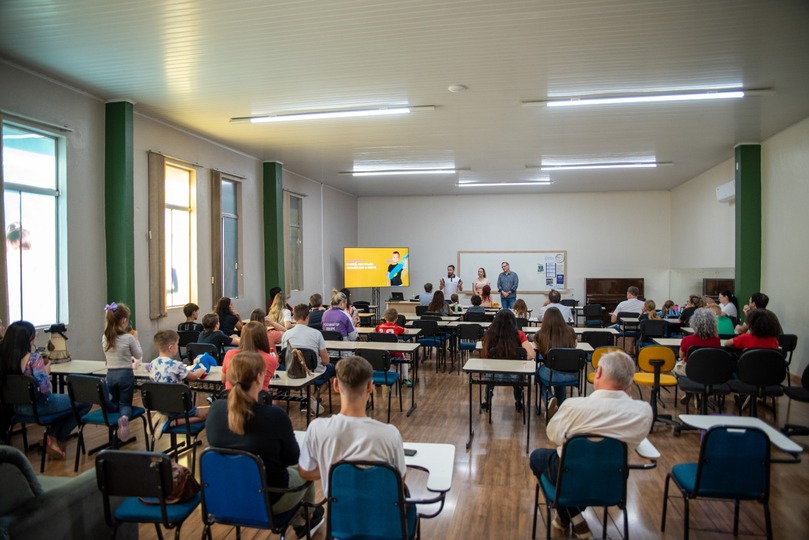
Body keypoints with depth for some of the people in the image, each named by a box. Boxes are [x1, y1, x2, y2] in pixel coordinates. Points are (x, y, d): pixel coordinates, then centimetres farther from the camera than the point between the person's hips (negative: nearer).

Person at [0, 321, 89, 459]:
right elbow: (45, 390, -24)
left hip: (17, 409, 8)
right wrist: (47, 371, -7)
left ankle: (52, 437, 20)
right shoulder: (34, 358, -23)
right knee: (85, 402, 10)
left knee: (64, 400, 32)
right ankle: (58, 440, 16)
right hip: (39, 407, -8)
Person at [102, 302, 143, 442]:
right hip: (125, 374, -4)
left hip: (111, 374, 4)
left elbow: (112, 355, 14)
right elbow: (139, 355, 1)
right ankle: (124, 417, -28)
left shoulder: (105, 337, 0)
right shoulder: (128, 338, -13)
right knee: (125, 403, 7)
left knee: (114, 402, 21)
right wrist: (136, 339, 9)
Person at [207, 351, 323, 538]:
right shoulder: (274, 415, -27)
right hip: (268, 499, -5)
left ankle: (300, 523, 46)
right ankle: (307, 517, 51)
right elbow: (292, 458, -10)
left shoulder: (215, 409, -13)